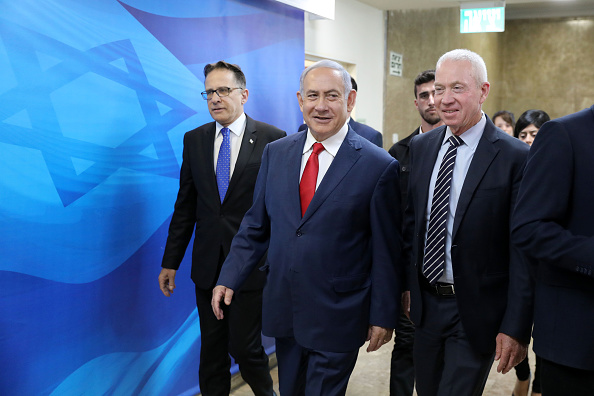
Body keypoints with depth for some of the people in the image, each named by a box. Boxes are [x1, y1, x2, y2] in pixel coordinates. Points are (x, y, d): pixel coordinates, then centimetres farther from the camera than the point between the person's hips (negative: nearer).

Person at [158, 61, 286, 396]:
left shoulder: (272, 138, -5)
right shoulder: (194, 140, 7)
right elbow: (185, 205, 8)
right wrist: (171, 262, 8)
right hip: (208, 265, 4)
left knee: (244, 346, 0)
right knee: (212, 349, 13)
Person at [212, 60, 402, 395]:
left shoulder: (379, 166, -11)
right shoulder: (276, 153, 3)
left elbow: (386, 251, -7)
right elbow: (256, 225, 9)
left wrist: (383, 317, -4)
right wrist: (229, 279, 3)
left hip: (337, 318, -4)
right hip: (284, 308, 5)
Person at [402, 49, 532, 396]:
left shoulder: (515, 156, -14)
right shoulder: (421, 147, 4)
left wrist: (516, 328, -15)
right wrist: (408, 284, 8)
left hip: (476, 311, -5)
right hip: (426, 302, 6)